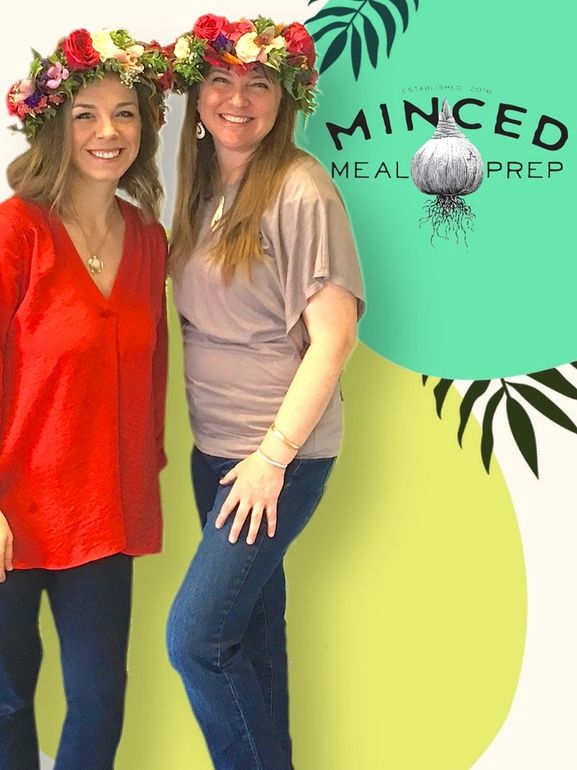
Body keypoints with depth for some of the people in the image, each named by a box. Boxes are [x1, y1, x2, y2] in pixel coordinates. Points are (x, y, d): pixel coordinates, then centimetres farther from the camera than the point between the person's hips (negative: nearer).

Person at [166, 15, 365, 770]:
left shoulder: (300, 190, -14)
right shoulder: (201, 189, 8)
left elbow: (334, 334, -16)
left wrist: (274, 455, -16)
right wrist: (217, 443, 6)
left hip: (280, 454, -7)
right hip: (214, 447, 7)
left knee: (195, 636, -8)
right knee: (251, 624, 16)